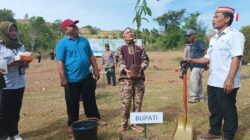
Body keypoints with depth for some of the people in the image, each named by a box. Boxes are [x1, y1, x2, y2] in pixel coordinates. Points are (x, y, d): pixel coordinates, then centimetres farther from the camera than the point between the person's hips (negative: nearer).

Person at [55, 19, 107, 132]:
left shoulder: (84, 40, 9)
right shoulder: (62, 43, -7)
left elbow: (91, 56, 13)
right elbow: (60, 62, -12)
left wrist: (95, 69, 10)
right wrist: (63, 79, -17)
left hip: (87, 76, 4)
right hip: (72, 79, -4)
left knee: (90, 100, 15)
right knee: (72, 103, 9)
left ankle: (95, 119, 29)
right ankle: (72, 124, 26)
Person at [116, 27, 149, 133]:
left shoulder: (140, 49, 16)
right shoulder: (121, 49, 9)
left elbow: (145, 60, 9)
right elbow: (120, 62, -1)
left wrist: (141, 67, -12)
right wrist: (126, 70, -20)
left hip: (139, 78, 3)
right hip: (125, 78, -2)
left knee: (138, 102, 5)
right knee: (125, 102, -5)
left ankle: (135, 123, 19)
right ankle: (124, 124, 9)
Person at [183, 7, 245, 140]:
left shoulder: (234, 35, -9)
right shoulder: (213, 39, 17)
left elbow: (236, 58, -18)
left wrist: (230, 79, -26)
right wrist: (192, 60, 8)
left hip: (226, 83, -8)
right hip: (213, 82, 9)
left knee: (228, 111, 6)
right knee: (214, 109, 19)